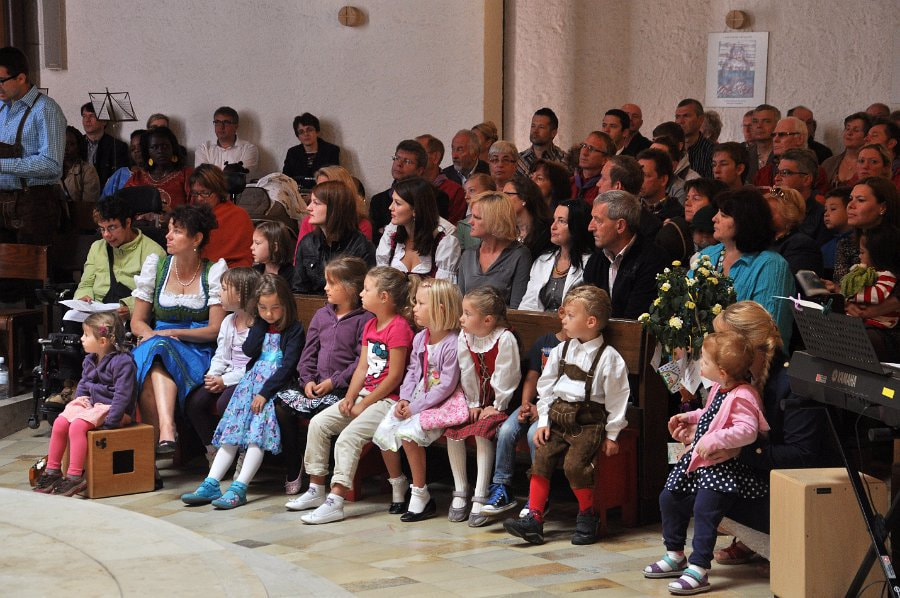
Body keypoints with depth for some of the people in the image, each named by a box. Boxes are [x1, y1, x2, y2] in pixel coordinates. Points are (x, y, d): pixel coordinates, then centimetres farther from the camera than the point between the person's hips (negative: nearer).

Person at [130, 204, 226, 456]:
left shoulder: (214, 271, 2)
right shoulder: (156, 265, 11)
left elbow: (215, 329, -4)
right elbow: (137, 321, 12)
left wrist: (172, 333, -13)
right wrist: (152, 335, -11)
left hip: (198, 351, -3)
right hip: (157, 342, 3)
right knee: (153, 346, -35)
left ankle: (163, 434, -49)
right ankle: (165, 434, -46)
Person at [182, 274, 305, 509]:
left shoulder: (295, 329, -1)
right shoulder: (260, 325, 18)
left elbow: (289, 366, -10)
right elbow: (250, 351, 2)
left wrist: (266, 392, -18)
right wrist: (261, 322, 1)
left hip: (277, 384, -6)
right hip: (253, 381, 6)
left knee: (259, 431, -23)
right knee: (232, 429, -9)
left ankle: (239, 489, -30)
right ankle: (211, 485, -16)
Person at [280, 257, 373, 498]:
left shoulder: (364, 320, -6)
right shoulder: (321, 315, 16)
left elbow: (362, 361, -13)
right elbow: (309, 352, 14)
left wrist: (334, 382, -17)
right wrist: (308, 379, -2)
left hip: (344, 388, -7)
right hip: (317, 383, 7)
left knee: (323, 414, -31)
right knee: (282, 403, -14)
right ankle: (293, 468, 0)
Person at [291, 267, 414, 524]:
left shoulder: (398, 328, -16)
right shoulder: (370, 326, 14)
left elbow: (395, 375, -18)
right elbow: (362, 367, 12)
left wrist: (364, 404, -15)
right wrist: (350, 397, -4)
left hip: (388, 399, -10)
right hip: (365, 395, 10)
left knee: (348, 436, -25)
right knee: (319, 422, 0)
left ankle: (335, 502, -24)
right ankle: (316, 489, 7)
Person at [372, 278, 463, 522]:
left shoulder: (452, 344, -18)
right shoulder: (419, 339, 9)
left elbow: (446, 386, -19)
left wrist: (416, 407, -18)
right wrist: (404, 399, -3)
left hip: (437, 406, -8)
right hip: (414, 402, 8)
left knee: (408, 433, -28)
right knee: (383, 432, -6)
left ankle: (421, 496, -14)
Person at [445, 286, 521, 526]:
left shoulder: (505, 339, -20)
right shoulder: (464, 337, -2)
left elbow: (505, 378, -16)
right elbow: (468, 374, 3)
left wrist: (497, 407, -12)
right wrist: (474, 404, 1)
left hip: (499, 403, -6)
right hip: (478, 401, 6)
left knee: (482, 432, -29)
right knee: (452, 430, -15)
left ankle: (480, 498, -24)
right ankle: (460, 491, -3)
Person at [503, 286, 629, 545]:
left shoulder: (608, 358, -8)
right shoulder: (560, 351, 9)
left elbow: (617, 398, -5)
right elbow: (546, 387, 12)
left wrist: (611, 435, -4)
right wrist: (543, 422, 4)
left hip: (589, 422, -5)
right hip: (558, 417, 5)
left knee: (574, 463, -23)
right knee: (542, 457, -13)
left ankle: (587, 516, -1)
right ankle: (533, 519, -13)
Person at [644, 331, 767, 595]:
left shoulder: (742, 397, -22)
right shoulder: (719, 389, 10)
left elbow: (747, 431, -34)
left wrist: (714, 440, -36)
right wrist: (688, 418, 21)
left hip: (725, 466, -11)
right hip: (700, 460, 11)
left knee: (704, 508, -24)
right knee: (669, 497, 13)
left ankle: (698, 571, -19)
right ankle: (675, 556, 28)